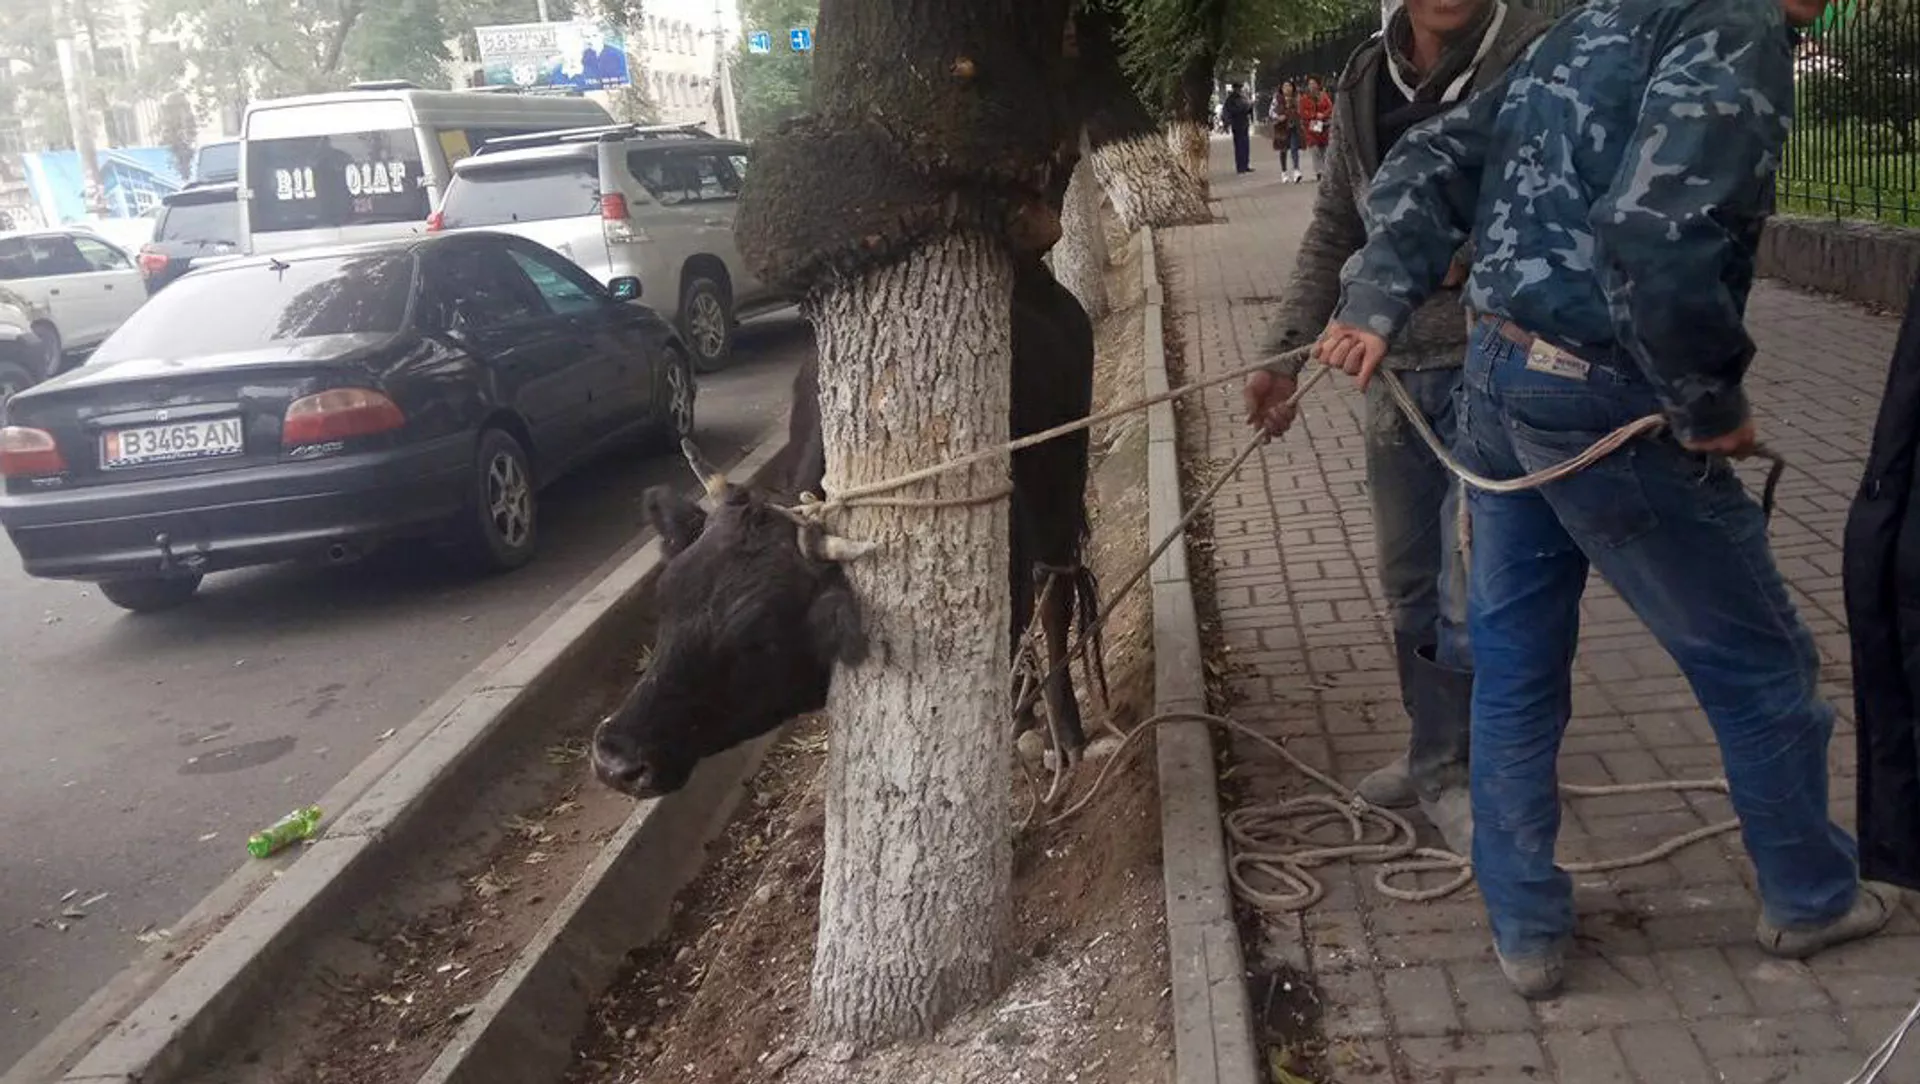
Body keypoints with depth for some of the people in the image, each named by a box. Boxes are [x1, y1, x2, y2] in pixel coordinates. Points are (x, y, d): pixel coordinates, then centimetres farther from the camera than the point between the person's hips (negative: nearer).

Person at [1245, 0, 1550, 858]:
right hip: (1395, 370, 6)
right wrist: (1287, 351, 8)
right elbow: (1334, 229, 13)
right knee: (1410, 586, 15)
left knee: (1472, 594, -4)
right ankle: (1436, 756, 33)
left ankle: (1446, 770, 16)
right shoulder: (1366, 80, 8)